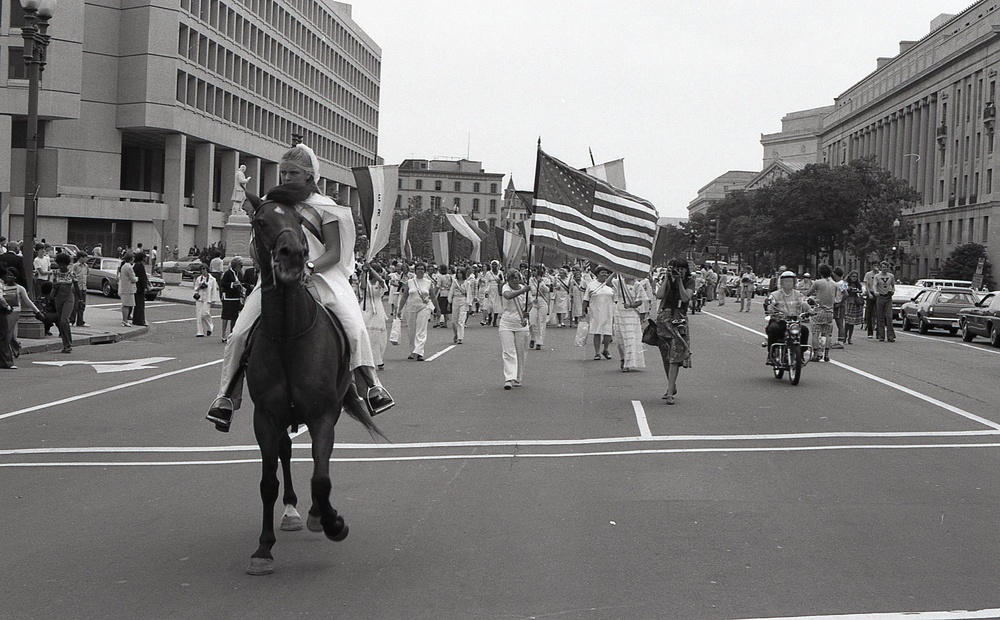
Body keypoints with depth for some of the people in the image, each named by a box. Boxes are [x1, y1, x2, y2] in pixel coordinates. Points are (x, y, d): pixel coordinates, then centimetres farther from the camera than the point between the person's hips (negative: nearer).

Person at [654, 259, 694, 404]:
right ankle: (672, 386, 29)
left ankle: (670, 393, -17)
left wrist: (679, 281, -14)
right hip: (663, 319, 3)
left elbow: (686, 298, -12)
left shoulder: (689, 281, 3)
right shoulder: (667, 281, 9)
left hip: (679, 320, -3)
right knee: (665, 357, 10)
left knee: (675, 357, -13)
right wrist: (667, 278, -7)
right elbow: (659, 295, -8)